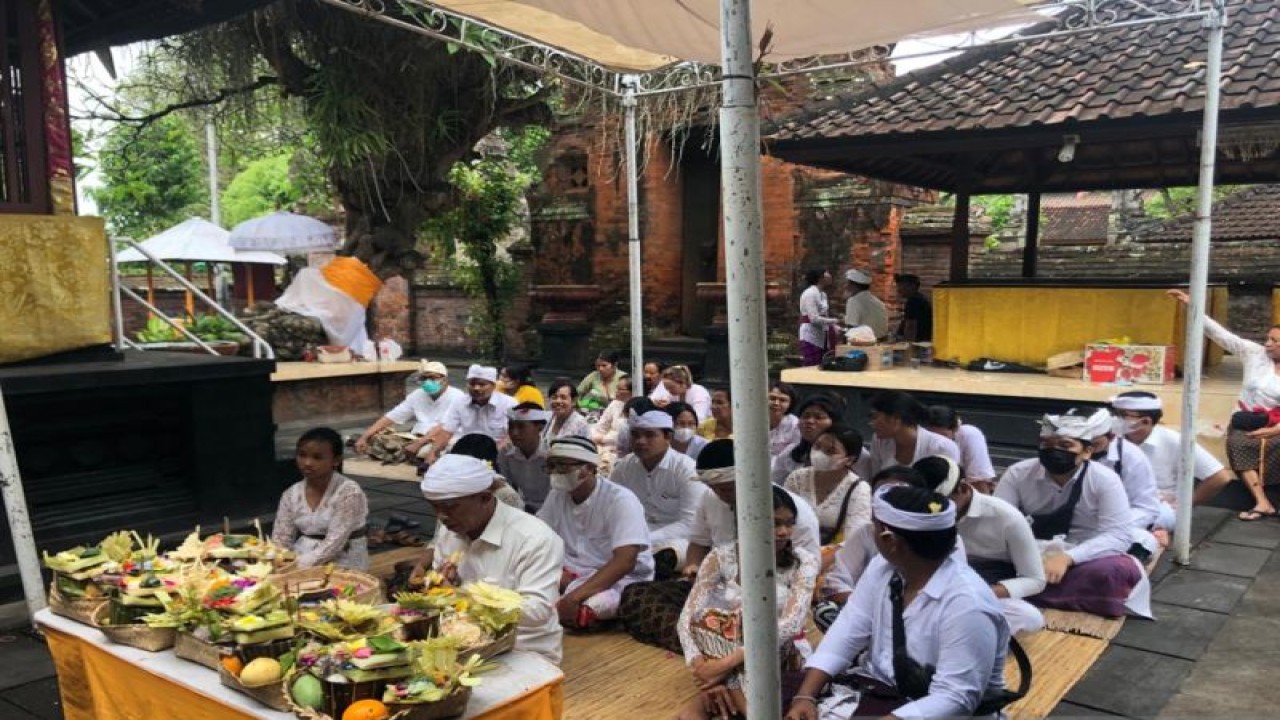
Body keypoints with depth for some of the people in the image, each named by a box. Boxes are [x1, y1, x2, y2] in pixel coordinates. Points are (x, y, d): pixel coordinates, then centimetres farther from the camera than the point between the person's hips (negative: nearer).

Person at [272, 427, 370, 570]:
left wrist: (296, 567, -27)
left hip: (343, 566, -5)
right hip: (301, 562, 6)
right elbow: (281, 539, 2)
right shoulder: (291, 494, 3)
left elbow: (333, 545, -20)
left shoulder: (349, 492, -15)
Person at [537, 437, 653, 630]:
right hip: (572, 574, 5)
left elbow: (625, 562, -27)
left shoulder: (620, 500, -17)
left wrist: (574, 596, -36)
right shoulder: (557, 496, 3)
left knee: (577, 611, -35)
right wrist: (556, 574, -21)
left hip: (622, 580, -5)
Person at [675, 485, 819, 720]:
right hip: (720, 647, 1)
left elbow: (790, 625, -20)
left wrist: (728, 662, -29)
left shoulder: (803, 561, -6)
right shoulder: (721, 557, -4)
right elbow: (687, 618, -11)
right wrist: (702, 668, -29)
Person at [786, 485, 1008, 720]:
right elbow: (846, 635, -2)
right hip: (876, 692, 7)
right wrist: (804, 697, -14)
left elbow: (954, 700, -24)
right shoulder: (883, 568, -1)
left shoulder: (967, 604, -23)